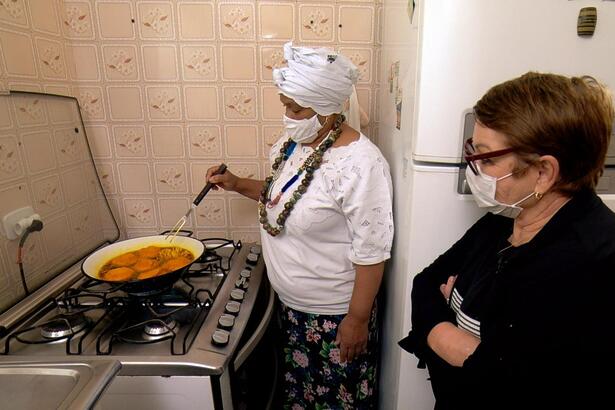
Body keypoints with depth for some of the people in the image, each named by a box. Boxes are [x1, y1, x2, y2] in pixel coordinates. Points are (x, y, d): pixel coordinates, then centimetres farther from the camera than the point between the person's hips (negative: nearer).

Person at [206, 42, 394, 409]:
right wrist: (238, 184, 0)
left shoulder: (361, 165, -27)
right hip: (291, 303, 7)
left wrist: (357, 320, -16)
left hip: (334, 313, -7)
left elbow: (371, 253, -23)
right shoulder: (294, 142, -3)